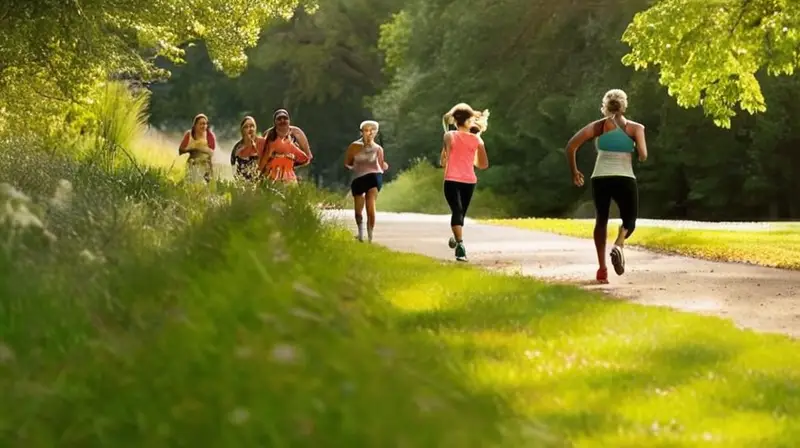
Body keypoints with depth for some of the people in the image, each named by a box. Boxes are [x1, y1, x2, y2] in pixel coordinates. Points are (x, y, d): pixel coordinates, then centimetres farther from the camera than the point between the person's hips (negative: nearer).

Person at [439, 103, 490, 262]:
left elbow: (443, 162, -2)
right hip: (469, 181, 3)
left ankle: (460, 243, -32)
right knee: (462, 212, 20)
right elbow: (483, 164, 9)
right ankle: (457, 239, 35)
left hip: (452, 180, -3)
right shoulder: (476, 139, 5)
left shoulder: (449, 136, -2)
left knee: (456, 211, -13)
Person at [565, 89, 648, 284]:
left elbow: (571, 146, -4)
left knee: (601, 220, 20)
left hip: (600, 179, 1)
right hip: (625, 179, -1)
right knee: (629, 221, 16)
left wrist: (574, 171, 8)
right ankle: (618, 245, -19)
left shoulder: (598, 126, 6)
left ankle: (602, 268, 10)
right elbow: (643, 157, -2)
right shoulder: (635, 128, 5)